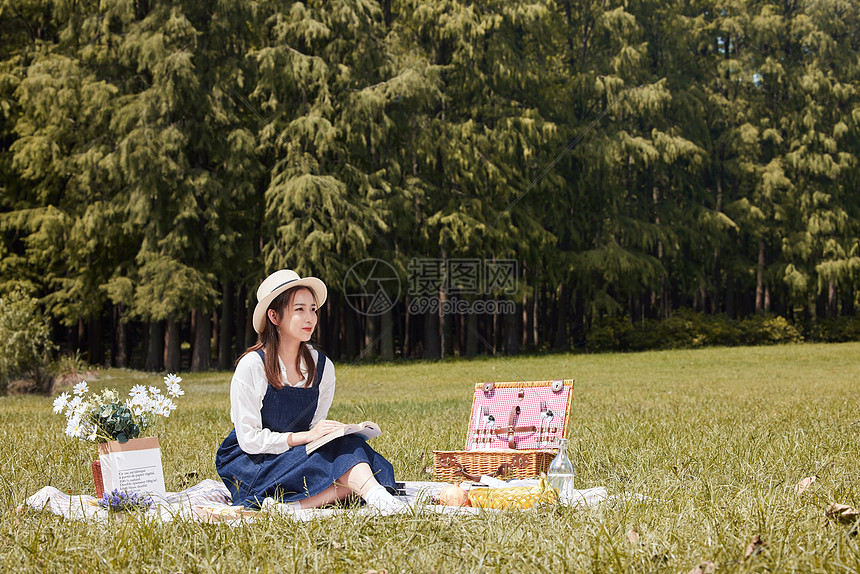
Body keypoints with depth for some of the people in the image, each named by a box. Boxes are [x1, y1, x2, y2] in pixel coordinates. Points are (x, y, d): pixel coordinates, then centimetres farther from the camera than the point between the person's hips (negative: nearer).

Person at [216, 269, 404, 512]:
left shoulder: (322, 367, 2)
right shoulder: (251, 367, -14)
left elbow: (317, 429, 8)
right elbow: (250, 440, -16)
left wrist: (334, 434, -15)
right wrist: (306, 436, -25)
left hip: (298, 455, 6)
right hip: (245, 463, -5)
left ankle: (299, 504, -39)